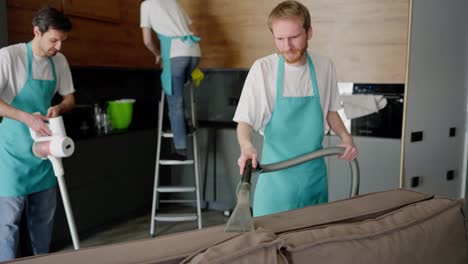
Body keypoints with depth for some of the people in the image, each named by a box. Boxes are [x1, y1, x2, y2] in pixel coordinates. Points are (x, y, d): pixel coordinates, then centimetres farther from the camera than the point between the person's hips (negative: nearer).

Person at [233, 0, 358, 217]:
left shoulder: (325, 67, -1)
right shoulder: (262, 69, -12)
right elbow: (244, 121, -8)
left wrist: (345, 137, -4)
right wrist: (246, 146, -28)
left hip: (314, 171, 3)